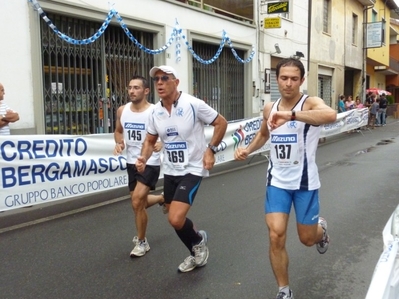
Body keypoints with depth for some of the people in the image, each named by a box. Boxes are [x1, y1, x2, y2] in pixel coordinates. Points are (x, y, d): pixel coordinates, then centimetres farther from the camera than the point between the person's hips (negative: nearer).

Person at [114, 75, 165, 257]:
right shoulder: (122, 111, 0)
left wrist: (161, 144, -30)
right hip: (131, 162, 6)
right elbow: (118, 131, 16)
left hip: (150, 163, -6)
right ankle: (162, 198, 51)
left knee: (137, 203, -13)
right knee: (138, 202, 17)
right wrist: (119, 143, -5)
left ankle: (142, 242, 9)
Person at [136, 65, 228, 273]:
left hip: (192, 169, -6)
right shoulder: (156, 111, 1)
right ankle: (197, 253, 40)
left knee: (176, 219, -18)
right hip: (170, 170, 7)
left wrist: (210, 149, -15)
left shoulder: (193, 104, -16)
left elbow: (221, 123, -7)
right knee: (175, 219, 15)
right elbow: (150, 140, 12)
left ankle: (198, 240, 17)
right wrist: (143, 159, -7)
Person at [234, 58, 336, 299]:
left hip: (305, 182, -3)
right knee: (276, 236, -6)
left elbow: (331, 115, -40)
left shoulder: (310, 103, -15)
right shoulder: (269, 108, 2)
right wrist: (248, 149, 4)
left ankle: (321, 228, 51)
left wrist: (290, 115, -49)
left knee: (307, 238, 12)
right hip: (277, 181, 3)